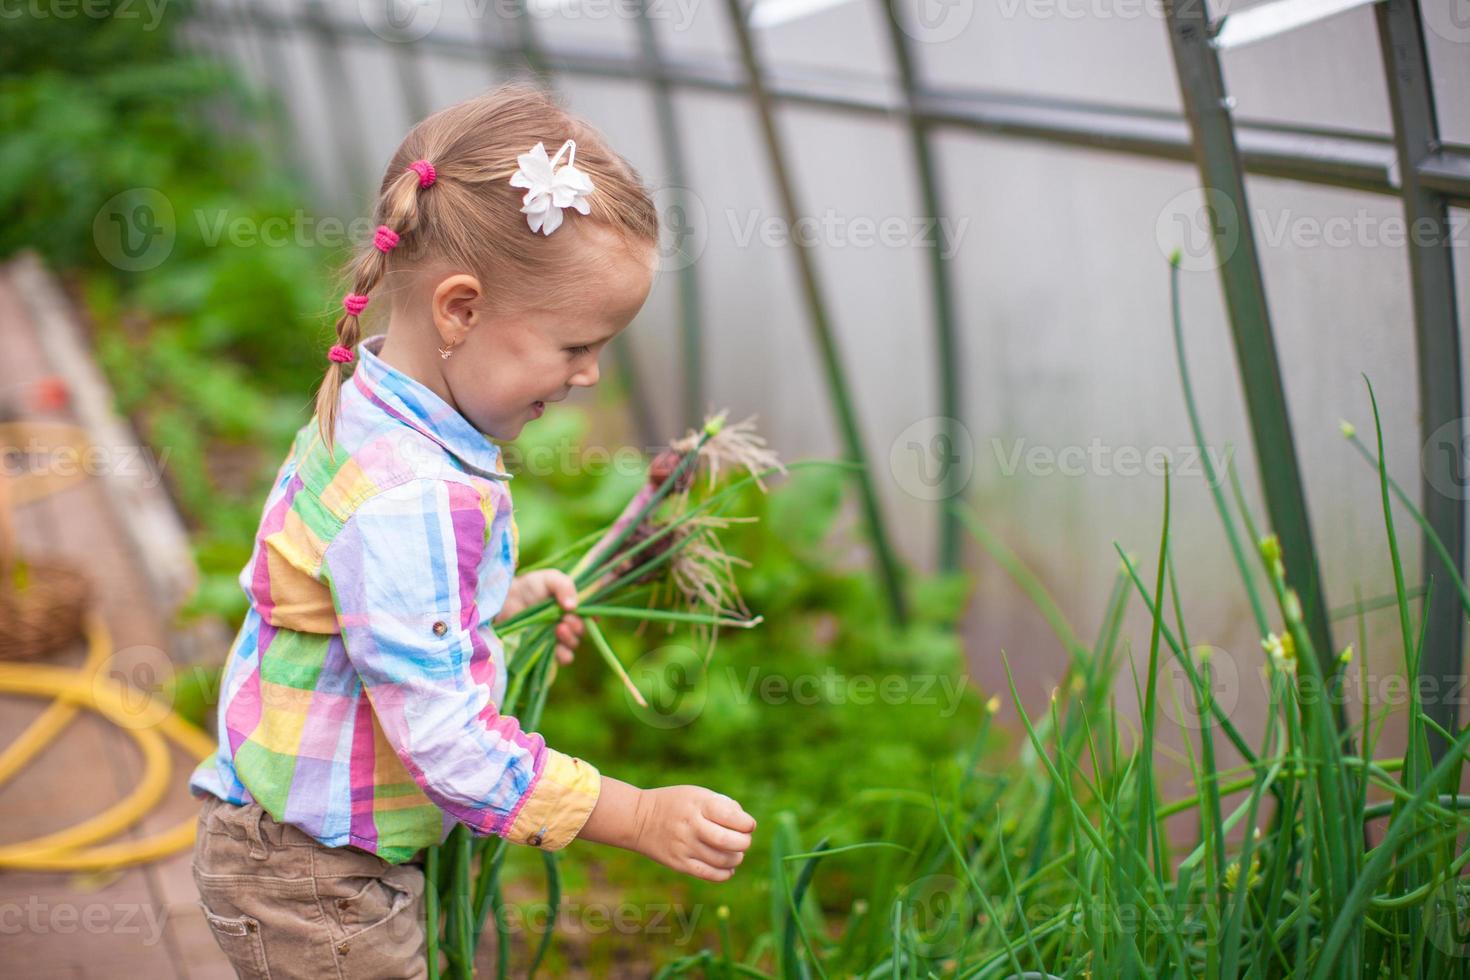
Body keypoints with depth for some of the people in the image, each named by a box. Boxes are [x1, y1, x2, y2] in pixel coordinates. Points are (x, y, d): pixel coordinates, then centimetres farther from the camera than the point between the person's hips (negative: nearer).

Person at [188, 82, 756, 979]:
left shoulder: (376, 419, 0)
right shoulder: (406, 500, -31)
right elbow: (445, 738, -31)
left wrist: (504, 602, 6)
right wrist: (641, 817, -27)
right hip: (312, 887, -9)